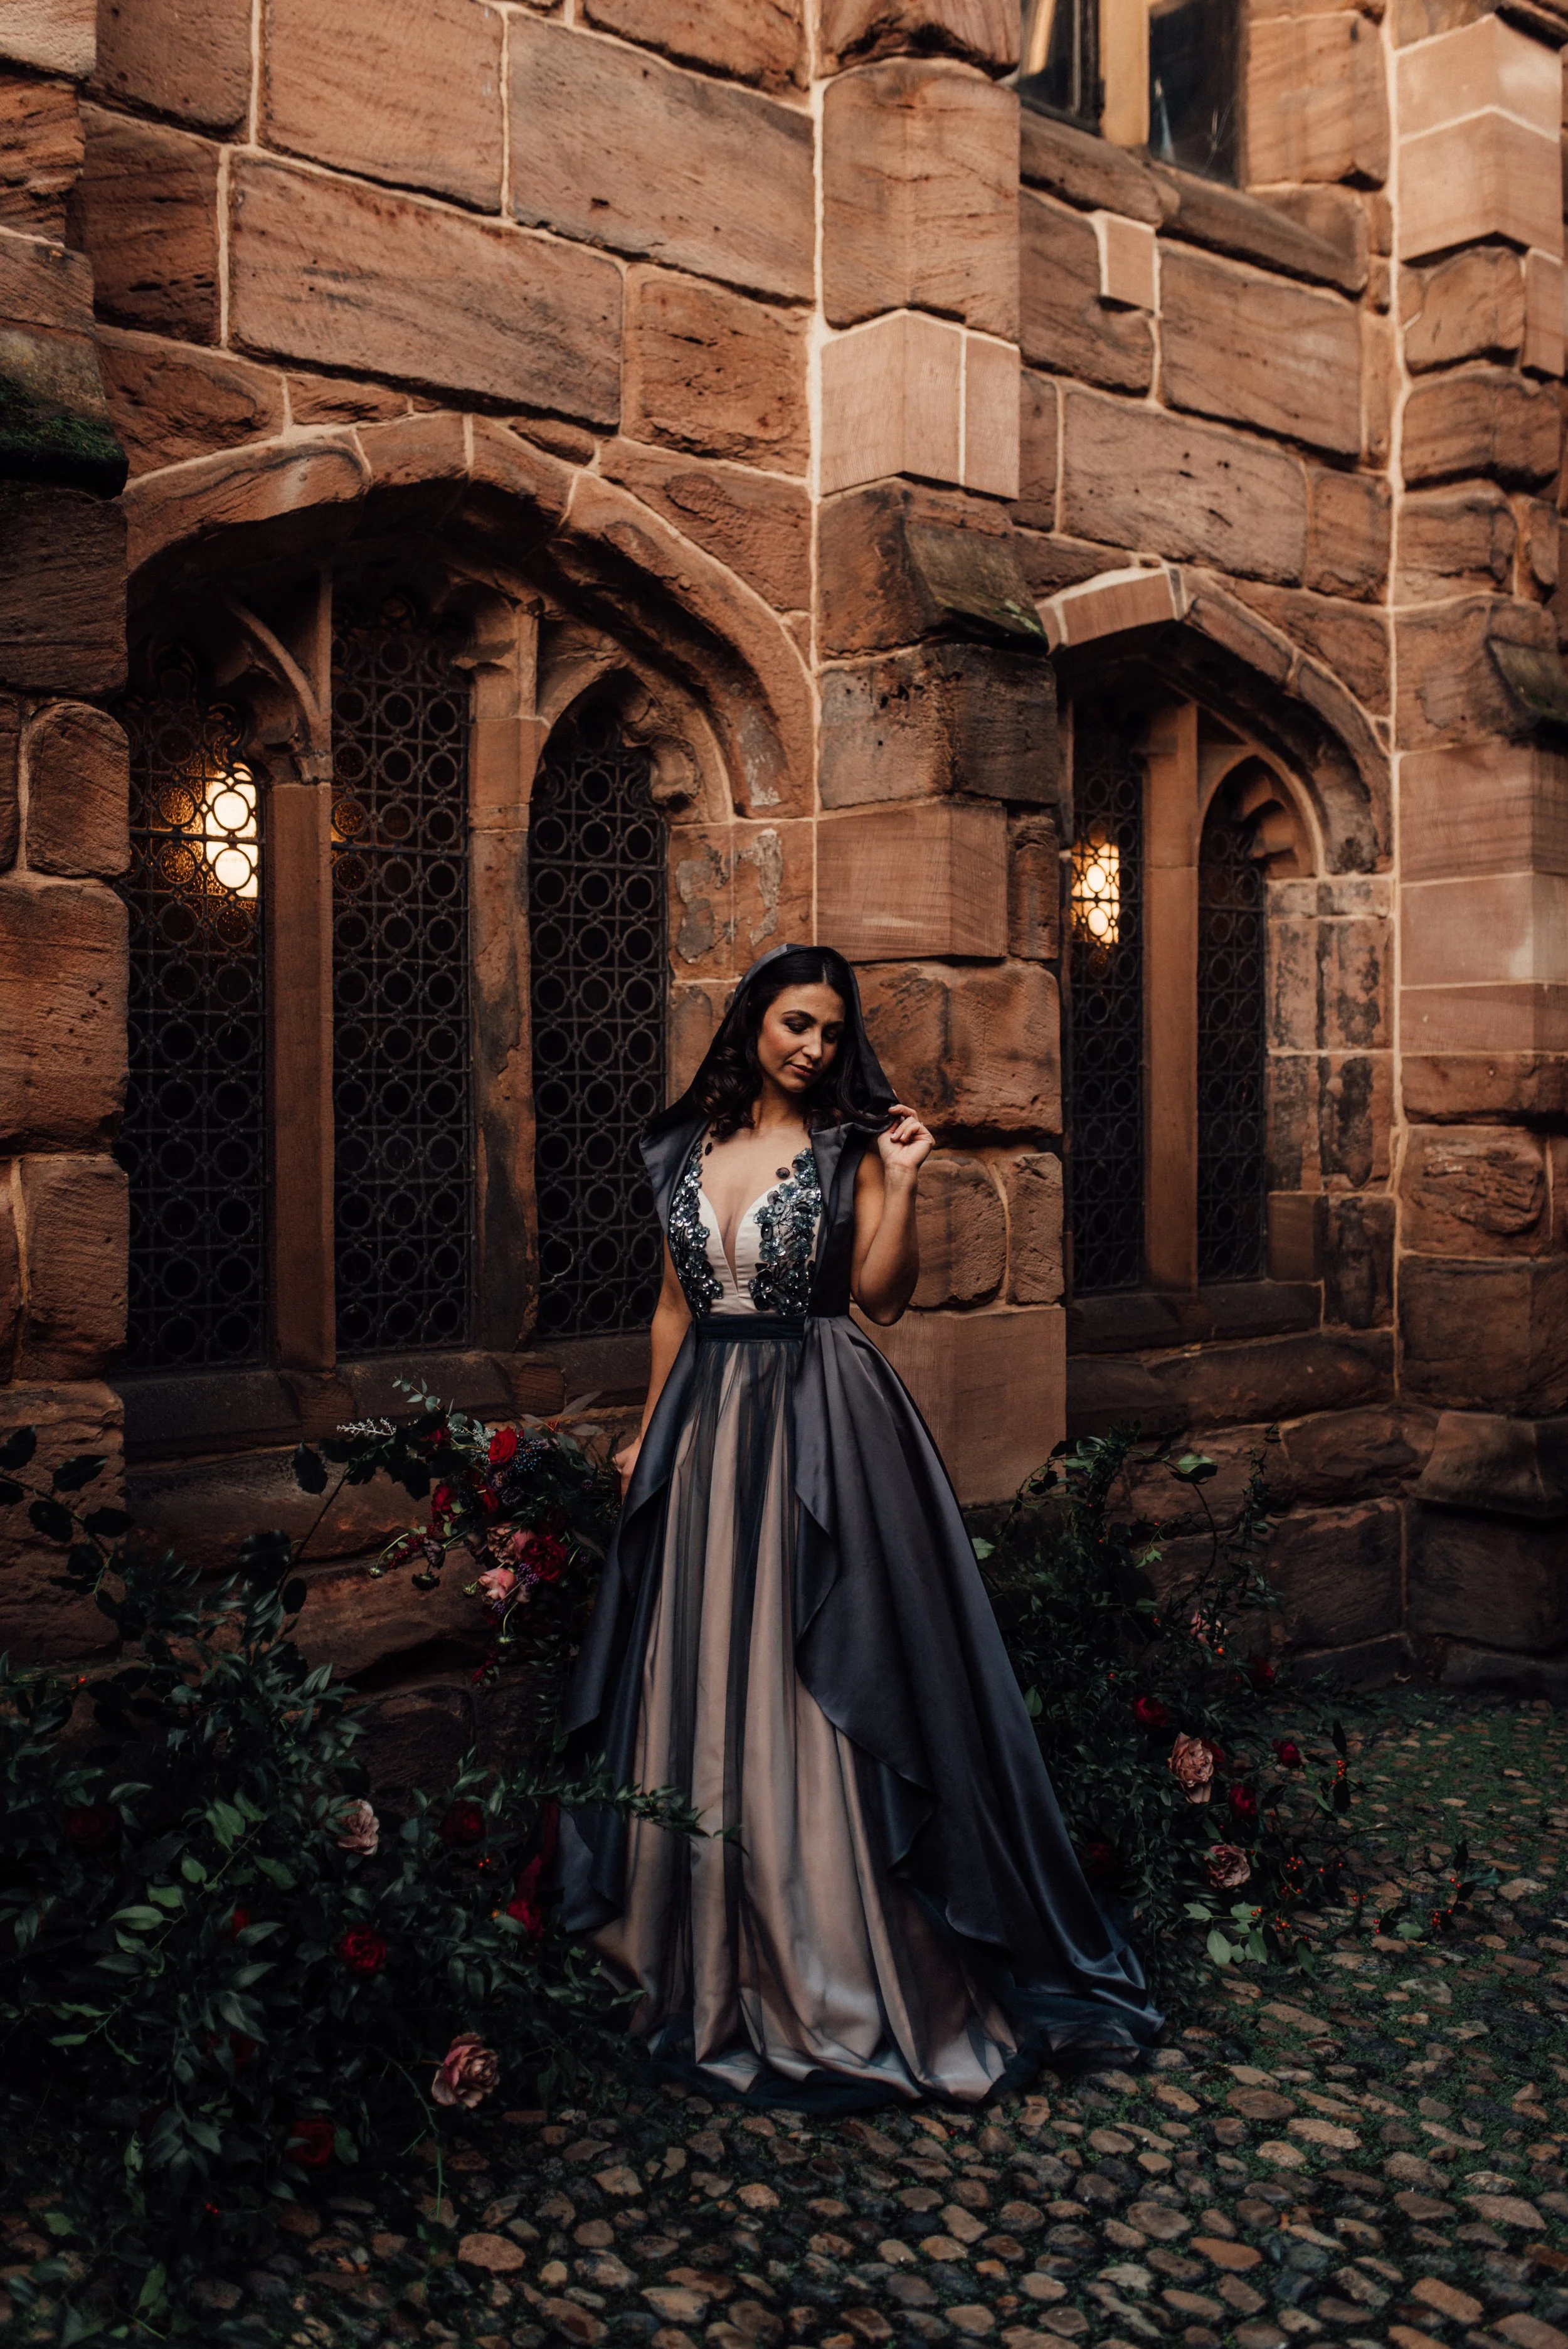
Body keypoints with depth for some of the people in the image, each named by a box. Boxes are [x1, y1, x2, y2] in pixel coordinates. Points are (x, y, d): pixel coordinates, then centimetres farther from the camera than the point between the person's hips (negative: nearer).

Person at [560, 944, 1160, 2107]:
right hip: (707, 1423, 4)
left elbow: (882, 1296, -7)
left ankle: (849, 1969, 9)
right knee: (702, 1685, 9)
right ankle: (722, 1964, 25)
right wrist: (648, 1432, 15)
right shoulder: (685, 1149, 10)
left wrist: (901, 1183, -16)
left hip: (822, 1428, -4)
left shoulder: (849, 1146, -1)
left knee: (821, 1689, -3)